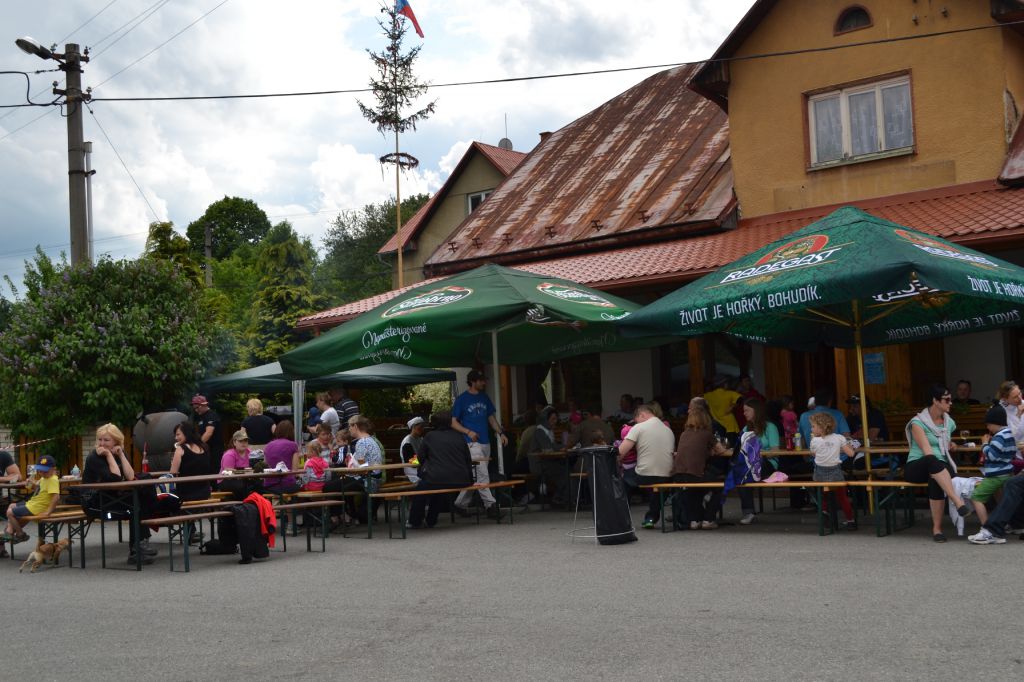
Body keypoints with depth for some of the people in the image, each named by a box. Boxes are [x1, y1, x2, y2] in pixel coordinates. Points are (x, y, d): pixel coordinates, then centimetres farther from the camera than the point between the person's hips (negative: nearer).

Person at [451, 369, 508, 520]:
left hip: (485, 442, 6)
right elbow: (454, 423, -3)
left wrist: (501, 433, 6)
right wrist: (468, 432, -19)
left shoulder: (484, 398, 14)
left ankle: (460, 504, 19)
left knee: (473, 477, 9)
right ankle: (490, 504, -14)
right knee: (482, 474, -14)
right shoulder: (462, 399, -4)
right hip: (472, 442, -6)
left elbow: (492, 418, 20)